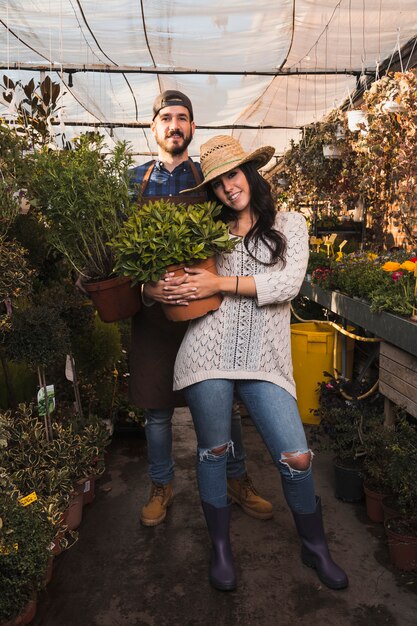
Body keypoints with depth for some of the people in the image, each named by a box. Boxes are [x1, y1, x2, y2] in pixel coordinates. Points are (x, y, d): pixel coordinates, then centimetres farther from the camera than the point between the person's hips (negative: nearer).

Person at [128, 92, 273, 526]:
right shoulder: (135, 181, 8)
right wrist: (144, 285, -13)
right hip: (153, 307, 1)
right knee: (156, 405, 10)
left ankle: (237, 480, 31)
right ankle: (161, 486, 31)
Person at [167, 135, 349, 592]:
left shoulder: (289, 225, 9)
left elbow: (288, 284, -6)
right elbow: (183, 279, 12)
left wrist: (221, 283, -11)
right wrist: (172, 289, -12)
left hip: (264, 361, 0)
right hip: (209, 353, 1)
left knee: (297, 458, -1)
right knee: (213, 451, 10)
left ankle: (315, 547, 29)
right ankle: (221, 548, 35)